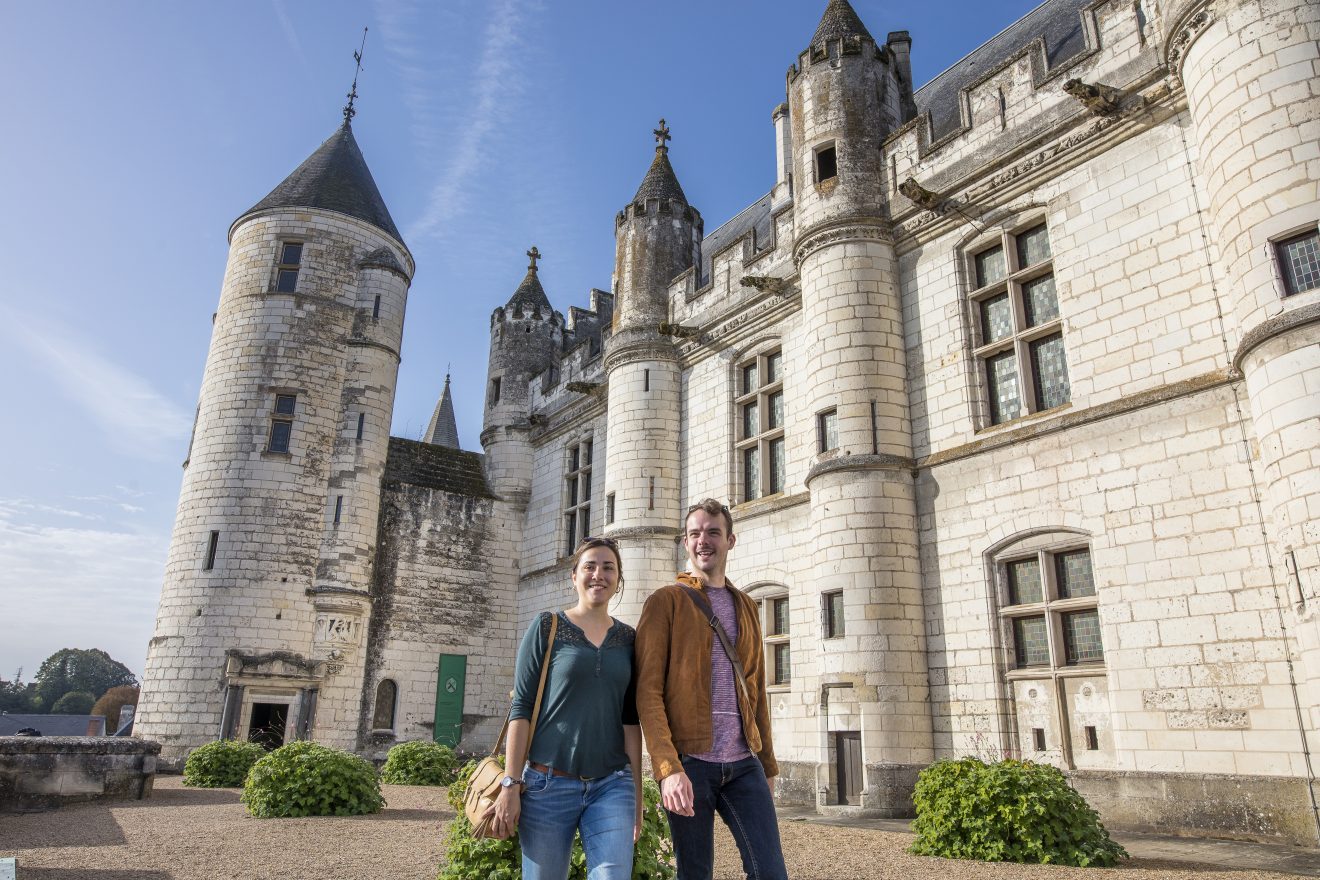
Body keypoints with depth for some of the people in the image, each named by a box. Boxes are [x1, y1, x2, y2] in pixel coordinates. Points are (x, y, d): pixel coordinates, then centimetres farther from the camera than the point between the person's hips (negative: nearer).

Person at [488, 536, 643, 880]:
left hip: (612, 785, 2)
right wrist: (511, 784, -9)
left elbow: (630, 720, 9)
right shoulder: (547, 628, -2)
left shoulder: (628, 639, 7)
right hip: (548, 782, -2)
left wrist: (637, 792, 9)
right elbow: (521, 708, -5)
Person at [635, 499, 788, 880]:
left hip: (744, 763, 4)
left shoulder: (745, 606, 15)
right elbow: (648, 690, -9)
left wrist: (768, 765, 16)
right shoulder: (666, 601, -1)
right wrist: (667, 767, -18)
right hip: (689, 762, -4)